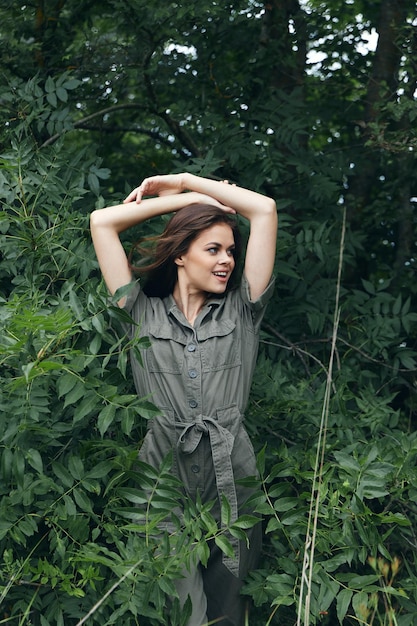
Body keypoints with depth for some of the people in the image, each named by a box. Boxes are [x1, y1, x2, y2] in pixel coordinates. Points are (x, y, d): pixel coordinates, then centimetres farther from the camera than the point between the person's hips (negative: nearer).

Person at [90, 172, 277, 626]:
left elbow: (265, 209, 5)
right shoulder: (143, 313, 7)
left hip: (232, 483, 1)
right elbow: (101, 221, 4)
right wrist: (185, 198, 9)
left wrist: (185, 181, 10)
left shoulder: (241, 312, 9)